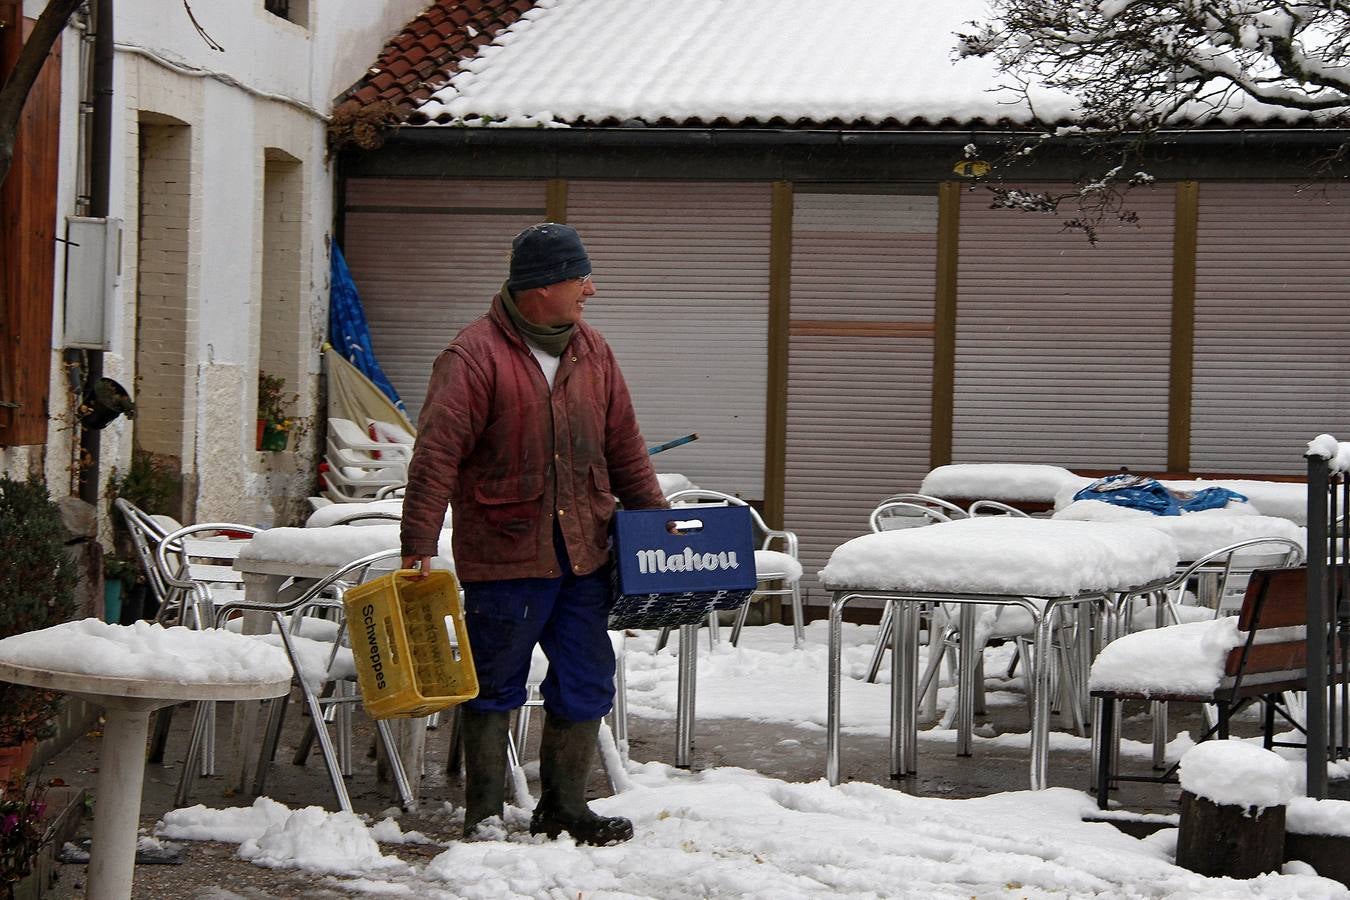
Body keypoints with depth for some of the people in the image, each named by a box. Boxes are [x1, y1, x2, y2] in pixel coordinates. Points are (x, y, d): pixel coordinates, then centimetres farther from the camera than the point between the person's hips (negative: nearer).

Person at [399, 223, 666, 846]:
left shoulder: (592, 352, 11)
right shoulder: (474, 356, -11)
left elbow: (624, 445, 19)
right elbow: (436, 454, -15)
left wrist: (652, 515, 15)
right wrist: (419, 546, -20)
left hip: (583, 554, 6)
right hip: (504, 554, -6)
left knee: (586, 685, 9)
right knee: (495, 688, 4)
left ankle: (563, 809, 23)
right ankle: (484, 817, 14)